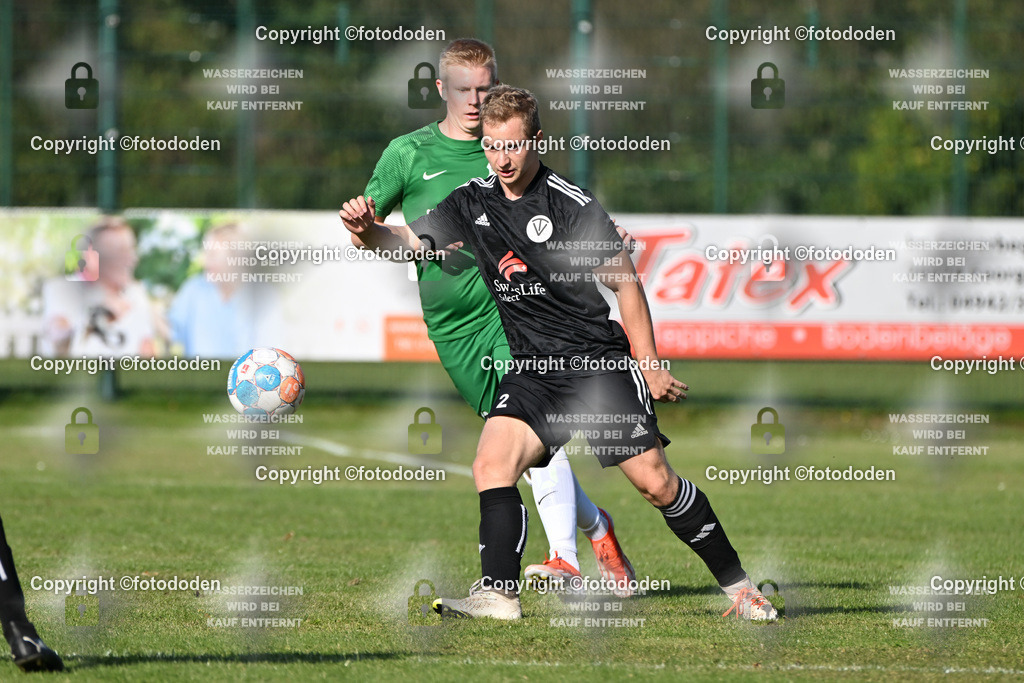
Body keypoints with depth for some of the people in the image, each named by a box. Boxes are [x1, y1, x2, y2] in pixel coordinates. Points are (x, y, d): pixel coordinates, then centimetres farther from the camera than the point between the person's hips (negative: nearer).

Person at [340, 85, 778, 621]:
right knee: (492, 462, -19)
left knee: (654, 481, -9)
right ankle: (499, 595, -19)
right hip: (531, 370, 5)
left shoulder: (572, 206, -10)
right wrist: (367, 229, -13)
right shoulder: (473, 203, 6)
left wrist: (649, 364, -2)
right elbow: (406, 240, 10)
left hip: (599, 362, -5)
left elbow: (623, 282, -2)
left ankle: (737, 585, 6)